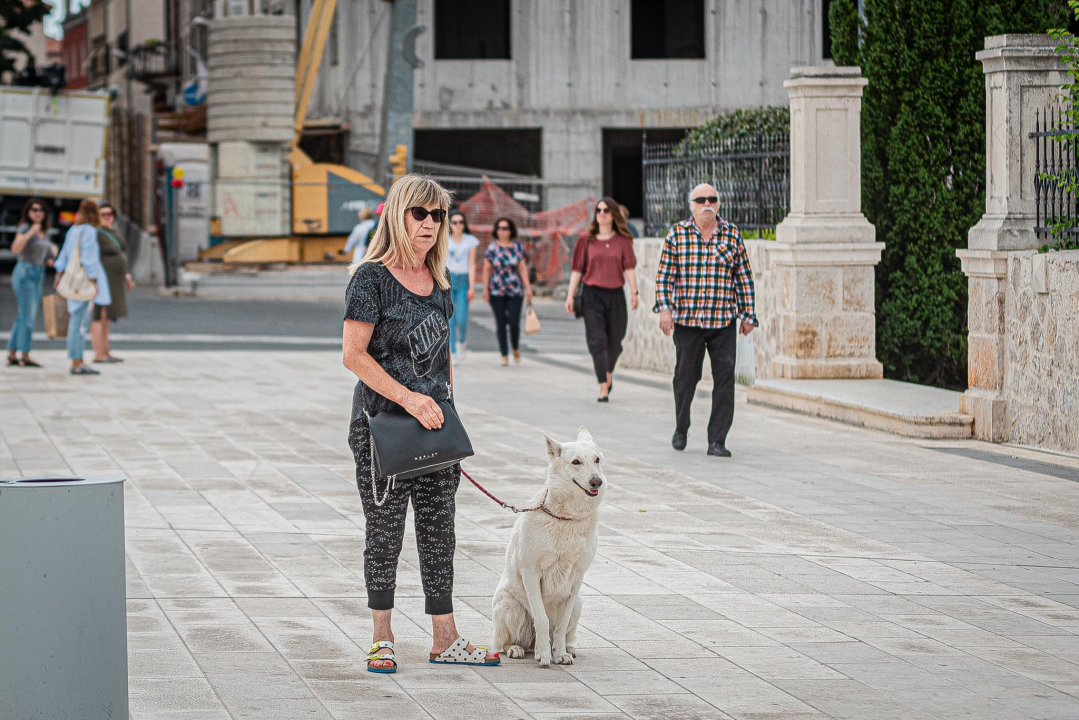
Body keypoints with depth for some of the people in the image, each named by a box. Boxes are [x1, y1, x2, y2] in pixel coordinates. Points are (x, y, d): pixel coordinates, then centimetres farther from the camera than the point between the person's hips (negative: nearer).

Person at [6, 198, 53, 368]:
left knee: (22, 317, 8)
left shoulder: (44, 232, 15)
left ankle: (12, 355, 11)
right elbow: (15, 249, -24)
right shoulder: (24, 228, -8)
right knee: (28, 316, -11)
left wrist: (48, 261, 6)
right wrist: (30, 232, -29)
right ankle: (25, 357, -12)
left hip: (37, 276, 8)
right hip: (24, 273, -8)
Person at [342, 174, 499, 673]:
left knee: (439, 533, 7)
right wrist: (408, 398, -19)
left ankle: (444, 637, 14)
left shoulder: (440, 279, 10)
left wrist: (446, 406, 13)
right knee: (385, 533, 2)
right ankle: (382, 638, 15)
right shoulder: (371, 278, -11)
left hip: (433, 425, 6)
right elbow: (354, 355, -15)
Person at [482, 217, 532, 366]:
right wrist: (485, 288, -2)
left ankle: (516, 348, 18)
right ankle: (504, 355, 8)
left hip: (515, 290, 0)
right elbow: (486, 269, 3)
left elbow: (522, 268, 6)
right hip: (496, 291, 0)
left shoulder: (518, 247, 4)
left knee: (514, 321, -9)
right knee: (500, 323, 0)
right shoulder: (492, 248, 1)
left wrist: (528, 287, 1)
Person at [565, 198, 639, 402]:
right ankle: (603, 389, -11)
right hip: (592, 294, -1)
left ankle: (608, 372, 40)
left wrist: (633, 292, -13)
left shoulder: (623, 240, 5)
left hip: (615, 295, 1)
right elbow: (576, 268, 5)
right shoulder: (586, 239, 4)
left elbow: (629, 267, -1)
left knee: (614, 341, 9)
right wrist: (570, 295, 0)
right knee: (597, 341, -10)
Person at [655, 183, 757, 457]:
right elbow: (664, 276, 3)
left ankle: (717, 441, -4)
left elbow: (744, 278, 9)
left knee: (725, 378, -7)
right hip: (686, 319, -1)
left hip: (723, 321, 1)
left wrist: (748, 315, 7)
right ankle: (681, 429, 31)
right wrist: (664, 308, -9)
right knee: (686, 377, 7)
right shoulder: (677, 235, 3)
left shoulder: (732, 235, 6)